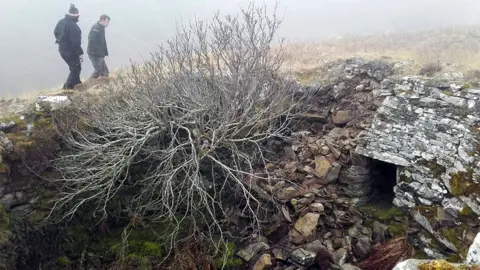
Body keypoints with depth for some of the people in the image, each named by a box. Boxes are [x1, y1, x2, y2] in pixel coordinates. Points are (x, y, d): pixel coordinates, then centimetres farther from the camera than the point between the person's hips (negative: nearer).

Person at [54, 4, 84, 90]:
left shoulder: (61, 22, 2)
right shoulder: (73, 26, -26)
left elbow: (55, 32, 18)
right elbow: (76, 42, -27)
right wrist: (80, 53, -19)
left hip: (62, 49, 9)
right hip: (70, 51, -9)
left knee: (74, 66, 25)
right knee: (76, 68, 5)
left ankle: (76, 82, 36)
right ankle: (68, 86, 4)